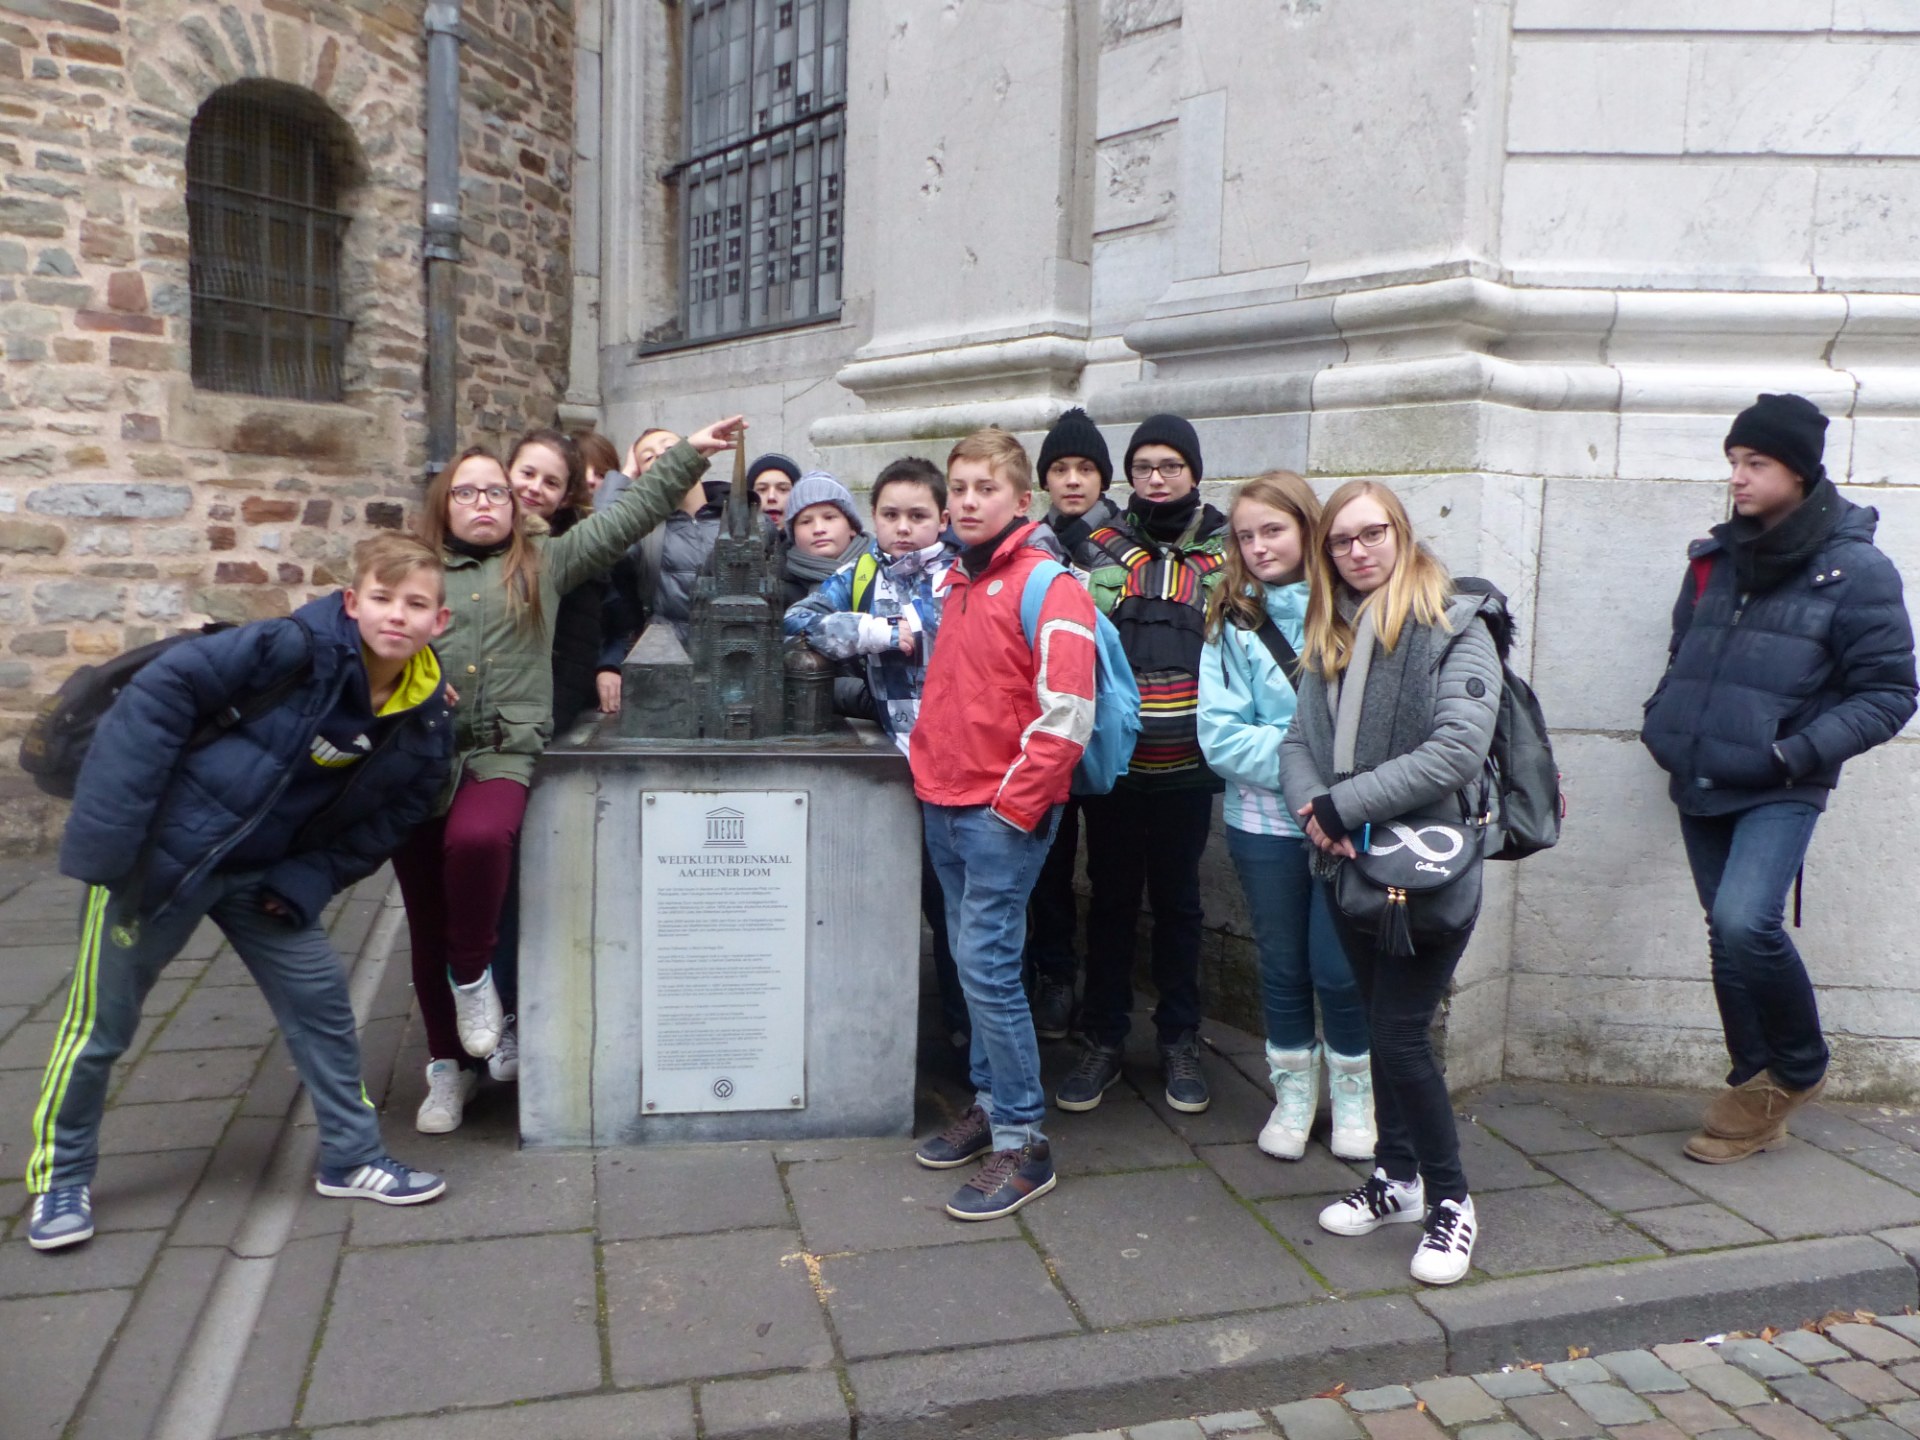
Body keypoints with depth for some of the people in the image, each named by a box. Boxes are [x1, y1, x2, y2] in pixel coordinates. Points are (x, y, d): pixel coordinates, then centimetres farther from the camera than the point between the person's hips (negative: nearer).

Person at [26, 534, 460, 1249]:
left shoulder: (426, 724, -7)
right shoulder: (300, 648, -24)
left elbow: (381, 824, 3)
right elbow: (165, 690, -22)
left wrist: (306, 883, -9)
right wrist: (111, 823, -23)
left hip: (264, 872, 5)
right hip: (162, 849, -4)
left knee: (321, 1000, 4)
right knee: (101, 1018, 8)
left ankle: (352, 1156, 21)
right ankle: (61, 1175, 30)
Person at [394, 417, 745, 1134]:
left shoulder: (545, 562, 12)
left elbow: (626, 517, 10)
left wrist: (689, 452, 6)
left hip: (503, 754, -2)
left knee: (477, 839, -35)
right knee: (427, 920, 4)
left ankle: (472, 972, -7)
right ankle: (448, 1062, 22)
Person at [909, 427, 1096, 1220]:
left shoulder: (1048, 586, -11)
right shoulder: (957, 581, 13)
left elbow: (1067, 713, -18)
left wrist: (1014, 803, -16)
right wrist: (928, 763, 15)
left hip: (1005, 813, -8)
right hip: (945, 804, 8)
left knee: (988, 966, -8)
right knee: (973, 962, 14)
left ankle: (1023, 1142, 4)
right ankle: (989, 1102, 28)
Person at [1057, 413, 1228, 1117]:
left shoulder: (1226, 554, 4)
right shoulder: (1101, 550, 4)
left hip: (1186, 767, 0)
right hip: (1111, 763, 0)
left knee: (1178, 902, 12)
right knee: (1111, 901, 10)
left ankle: (1180, 1040, 26)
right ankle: (1102, 1040, 23)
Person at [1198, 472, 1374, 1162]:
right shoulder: (1232, 625, -2)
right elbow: (1221, 737, -8)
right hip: (1264, 824, 1)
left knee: (1338, 968, 3)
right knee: (1283, 966, 14)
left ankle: (1353, 1093, 29)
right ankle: (1293, 1091, 35)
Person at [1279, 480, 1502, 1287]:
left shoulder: (1455, 630, -9)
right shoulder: (1331, 637, 11)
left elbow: (1457, 751, -21)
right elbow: (1299, 742, 8)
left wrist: (1344, 805, -19)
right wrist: (1312, 806, -14)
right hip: (1350, 866, 6)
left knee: (1400, 1037, -6)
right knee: (1384, 1028, 16)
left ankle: (1450, 1199, 15)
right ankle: (1396, 1178, 32)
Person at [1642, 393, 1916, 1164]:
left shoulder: (1854, 569, -7)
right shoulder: (1717, 557, 10)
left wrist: (1800, 752, -17)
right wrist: (1664, 725, 7)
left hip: (1778, 791, -6)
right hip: (1700, 785, 6)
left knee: (1745, 921, -22)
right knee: (1729, 935, 10)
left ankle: (1800, 1068, 6)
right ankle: (1757, 1092, 26)